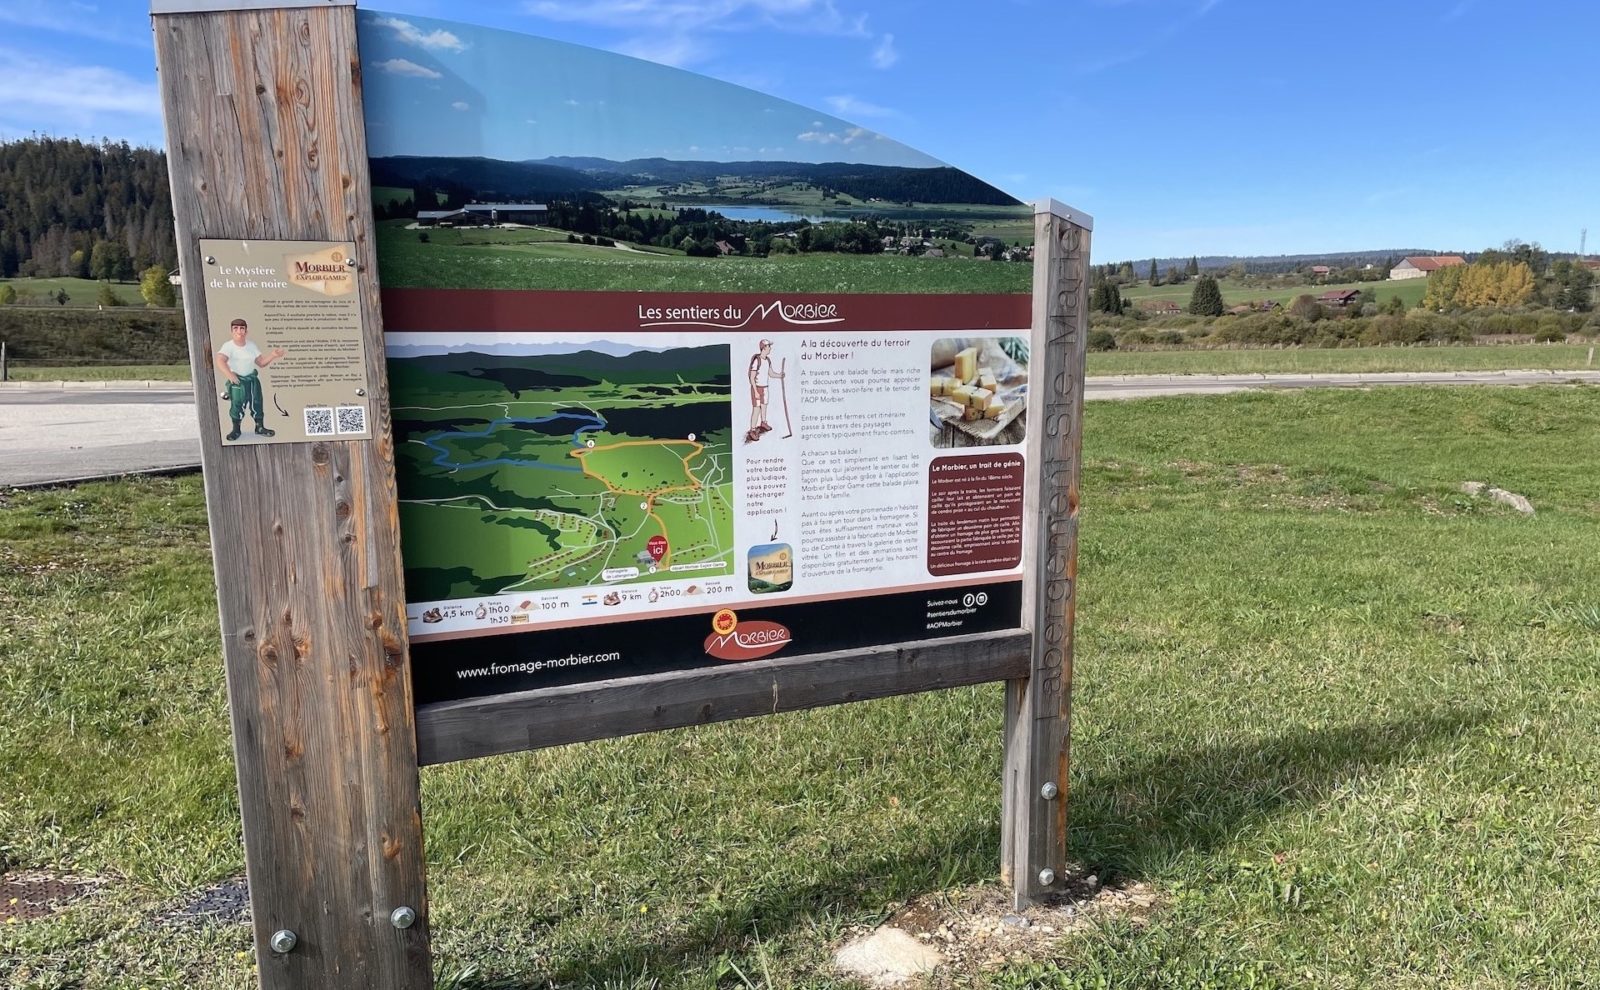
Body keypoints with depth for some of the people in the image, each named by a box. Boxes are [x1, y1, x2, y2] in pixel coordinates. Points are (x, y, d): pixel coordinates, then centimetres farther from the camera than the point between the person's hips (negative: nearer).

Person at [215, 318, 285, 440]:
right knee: (237, 403, -14)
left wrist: (273, 355, -9)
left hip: (252, 378, 5)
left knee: (257, 402, 3)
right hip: (237, 379, -5)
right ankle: (236, 429, 1)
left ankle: (260, 427, 18)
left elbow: (261, 362, 9)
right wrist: (230, 374, -45)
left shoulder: (251, 345, 5)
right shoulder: (228, 346, -13)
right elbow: (220, 361, -29)